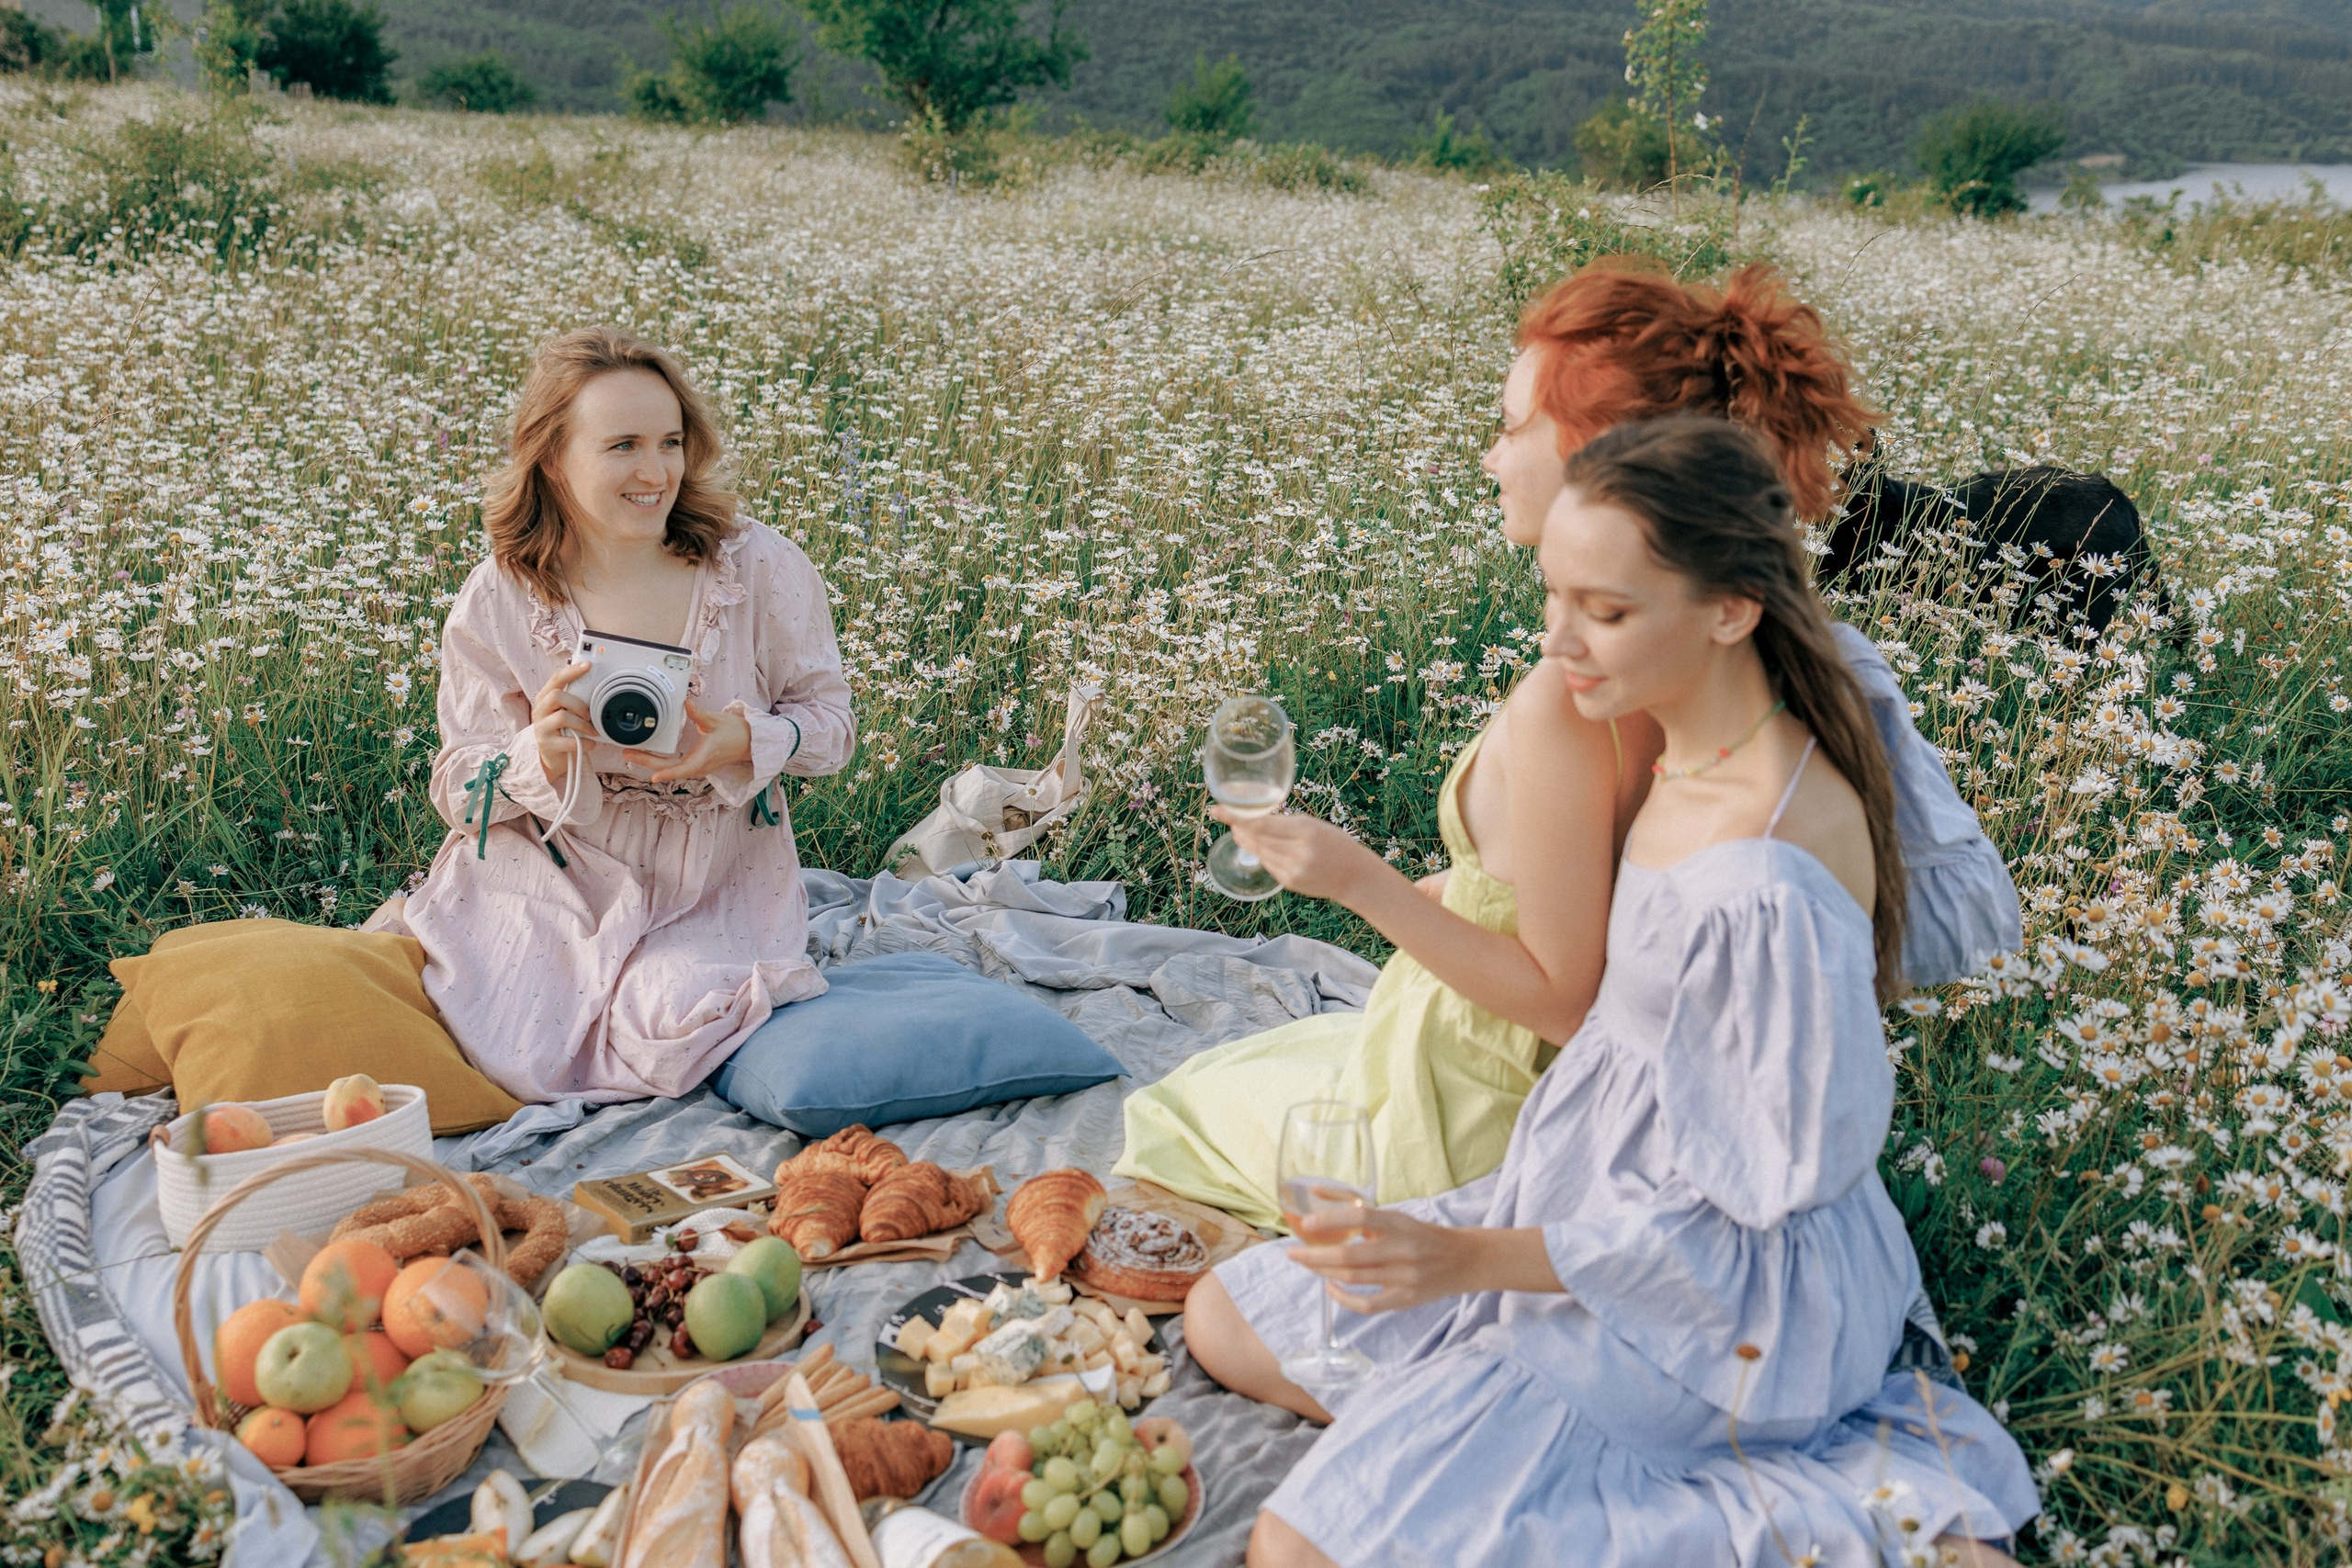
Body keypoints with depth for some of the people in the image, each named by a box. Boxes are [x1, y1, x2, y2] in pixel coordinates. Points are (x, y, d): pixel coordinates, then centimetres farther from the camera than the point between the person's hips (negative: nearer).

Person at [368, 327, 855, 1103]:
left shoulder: (760, 566, -12)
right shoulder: (496, 603, -10)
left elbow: (829, 718, -2)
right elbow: (458, 790, -4)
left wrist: (746, 743, -25)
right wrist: (541, 752, -27)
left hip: (715, 885, 0)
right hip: (551, 883, 1)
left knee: (674, 1045, -26)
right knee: (523, 1064, -14)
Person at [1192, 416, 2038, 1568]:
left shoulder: (1761, 886, -32)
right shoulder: (1694, 750, -5)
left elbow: (1736, 1225, -23)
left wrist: (1475, 1260, -23)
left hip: (1723, 1294, -9)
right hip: (1612, 1192, 9)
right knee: (1226, 1319, 15)